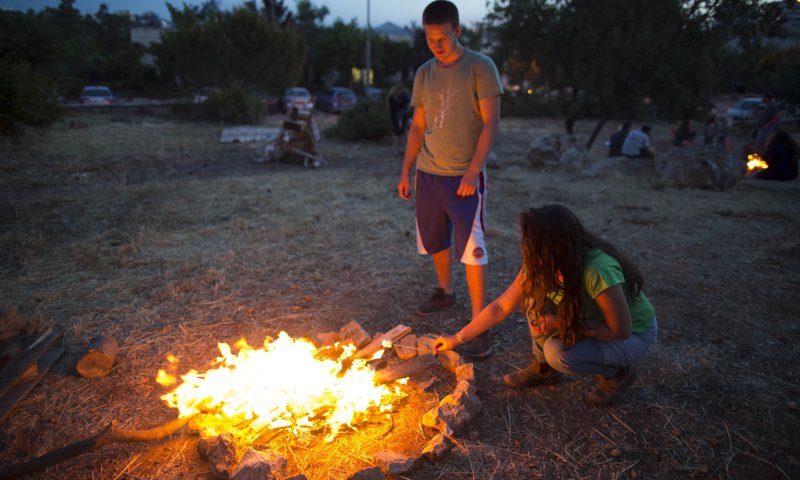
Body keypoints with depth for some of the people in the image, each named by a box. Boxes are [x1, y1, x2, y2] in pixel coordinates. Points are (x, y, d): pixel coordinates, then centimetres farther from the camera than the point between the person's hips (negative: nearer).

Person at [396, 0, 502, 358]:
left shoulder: (480, 67, -6)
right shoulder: (424, 73, 9)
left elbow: (490, 124, -10)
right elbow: (418, 126, 14)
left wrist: (473, 171, -19)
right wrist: (406, 171, 10)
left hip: (464, 176, -5)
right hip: (427, 174, 6)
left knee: (472, 249, -8)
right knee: (434, 241, 16)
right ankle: (445, 292, 40)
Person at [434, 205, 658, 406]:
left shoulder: (598, 271, -38)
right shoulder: (540, 263, -18)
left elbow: (621, 330, -27)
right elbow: (501, 307, -10)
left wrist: (560, 323, -24)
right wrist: (457, 338, -9)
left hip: (635, 334, -6)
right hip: (589, 320, 6)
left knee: (558, 352, -29)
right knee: (535, 292, -17)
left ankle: (618, 373, 1)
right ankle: (542, 367, 6)